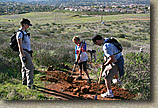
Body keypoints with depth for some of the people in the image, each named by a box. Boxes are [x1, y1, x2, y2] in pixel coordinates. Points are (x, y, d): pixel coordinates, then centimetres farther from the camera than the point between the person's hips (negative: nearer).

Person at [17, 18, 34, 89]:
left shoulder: (24, 32, 16)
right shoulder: (20, 33, -14)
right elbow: (20, 45, -19)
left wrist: (30, 52, 24)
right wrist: (23, 56, -23)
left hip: (27, 52, 10)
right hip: (24, 53, -10)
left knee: (25, 68, 18)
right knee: (30, 68, -14)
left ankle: (24, 82, 31)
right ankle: (29, 85, -14)